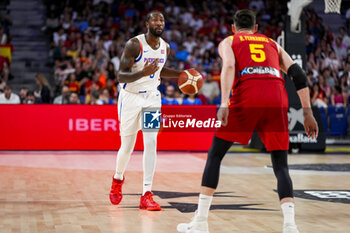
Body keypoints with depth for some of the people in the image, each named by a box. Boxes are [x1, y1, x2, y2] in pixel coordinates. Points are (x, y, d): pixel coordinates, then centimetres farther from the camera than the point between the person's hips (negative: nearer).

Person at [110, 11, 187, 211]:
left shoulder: (165, 47, 0)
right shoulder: (134, 45, -19)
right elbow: (121, 76, -23)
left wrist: (181, 74, 7)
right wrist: (143, 73, -40)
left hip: (152, 97, 4)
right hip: (131, 97, -4)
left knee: (151, 143, -11)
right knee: (127, 147, 5)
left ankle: (147, 194, -11)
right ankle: (118, 179, 37)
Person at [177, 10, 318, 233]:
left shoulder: (228, 42, 22)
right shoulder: (273, 43, 31)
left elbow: (229, 66, -2)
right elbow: (298, 75, 17)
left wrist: (224, 104, -14)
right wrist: (307, 113, 16)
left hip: (247, 97, -2)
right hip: (277, 99, 3)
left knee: (215, 155, 11)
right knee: (281, 165, 12)